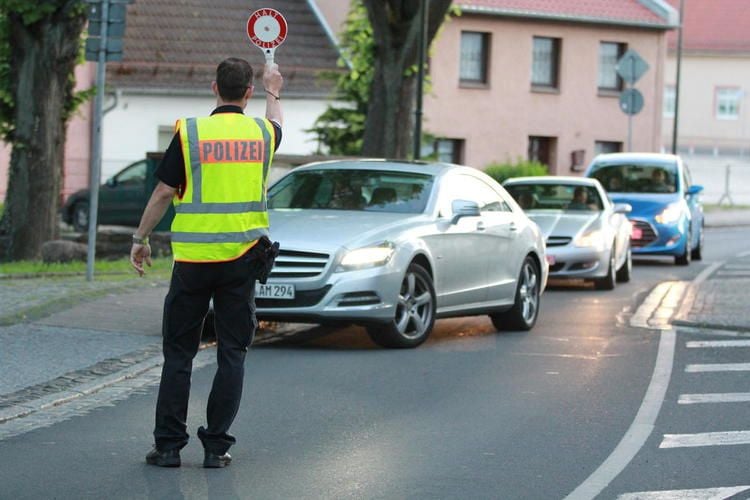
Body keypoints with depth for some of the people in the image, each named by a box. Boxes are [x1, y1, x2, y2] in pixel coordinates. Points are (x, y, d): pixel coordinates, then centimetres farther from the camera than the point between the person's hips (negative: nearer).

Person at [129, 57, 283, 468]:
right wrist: (273, 93, 49)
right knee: (232, 353, 7)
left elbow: (164, 192, -3)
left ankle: (168, 445, 5)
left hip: (193, 259, -2)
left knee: (178, 352, 6)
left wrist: (140, 239, 9)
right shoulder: (262, 131, 3)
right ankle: (216, 446, 5)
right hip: (242, 256, 2)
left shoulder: (190, 132, -6)